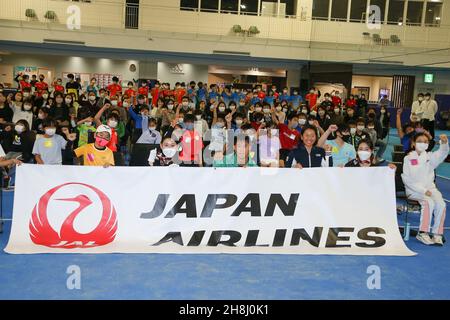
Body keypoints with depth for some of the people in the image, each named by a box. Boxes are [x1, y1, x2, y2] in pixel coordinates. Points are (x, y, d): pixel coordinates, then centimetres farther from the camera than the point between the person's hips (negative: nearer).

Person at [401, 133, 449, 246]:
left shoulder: (430, 157, 11)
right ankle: (423, 233, -24)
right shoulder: (408, 158, 1)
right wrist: (423, 190, -14)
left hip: (430, 188, 4)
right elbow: (407, 179, -7)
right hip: (414, 190, -3)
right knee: (429, 202, -29)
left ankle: (437, 234, -17)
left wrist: (444, 143, -33)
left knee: (441, 204, -23)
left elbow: (442, 153, -11)